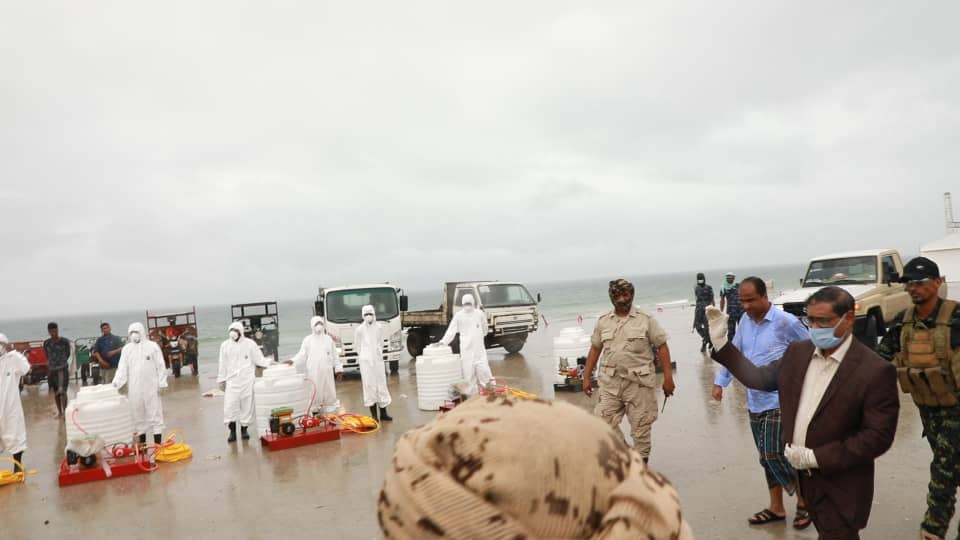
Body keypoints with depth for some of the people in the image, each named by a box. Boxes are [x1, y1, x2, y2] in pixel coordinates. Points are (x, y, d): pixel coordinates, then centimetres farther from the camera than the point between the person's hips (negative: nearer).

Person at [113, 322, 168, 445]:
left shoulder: (152, 346, -1)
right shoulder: (126, 349, 6)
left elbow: (160, 366, -1)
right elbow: (122, 368, 1)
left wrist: (161, 383, -5)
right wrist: (116, 383, -14)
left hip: (151, 387, -3)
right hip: (134, 388, 3)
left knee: (154, 414, -1)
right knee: (138, 415, 10)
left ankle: (158, 444, 2)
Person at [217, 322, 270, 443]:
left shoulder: (250, 343, -1)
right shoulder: (225, 345, 4)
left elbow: (259, 360, 1)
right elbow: (223, 364, 9)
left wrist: (271, 364, -12)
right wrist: (221, 380, 9)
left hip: (247, 380, -1)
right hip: (232, 380, 1)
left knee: (247, 405, 4)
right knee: (229, 405, -5)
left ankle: (244, 429, 17)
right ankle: (232, 431, 6)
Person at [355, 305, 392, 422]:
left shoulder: (377, 327, 3)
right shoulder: (359, 329, -6)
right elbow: (357, 345, 5)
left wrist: (379, 352, 10)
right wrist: (364, 355, 9)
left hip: (378, 360, 3)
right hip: (366, 361, -3)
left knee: (381, 385, 7)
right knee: (370, 386, -2)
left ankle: (383, 413, 15)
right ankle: (374, 415, 4)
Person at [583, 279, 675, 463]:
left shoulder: (646, 320, -1)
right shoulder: (603, 322, 8)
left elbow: (662, 347, -2)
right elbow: (595, 349, 13)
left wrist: (668, 377, -8)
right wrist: (586, 377, 9)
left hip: (639, 382, -3)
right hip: (610, 382, 3)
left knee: (641, 427, 6)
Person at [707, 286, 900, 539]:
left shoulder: (876, 371, -19)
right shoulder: (797, 352, 0)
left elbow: (878, 437, -19)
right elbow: (760, 377, 8)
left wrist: (816, 457, -20)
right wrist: (720, 342, 0)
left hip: (840, 489, -5)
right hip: (802, 475, 5)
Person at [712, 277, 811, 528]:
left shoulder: (786, 322, -14)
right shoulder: (745, 321, 5)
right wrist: (720, 382, 10)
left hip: (779, 402, -6)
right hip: (754, 402, 6)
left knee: (775, 456, -6)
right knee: (766, 458, 13)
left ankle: (804, 502, 17)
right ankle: (776, 508, 27)